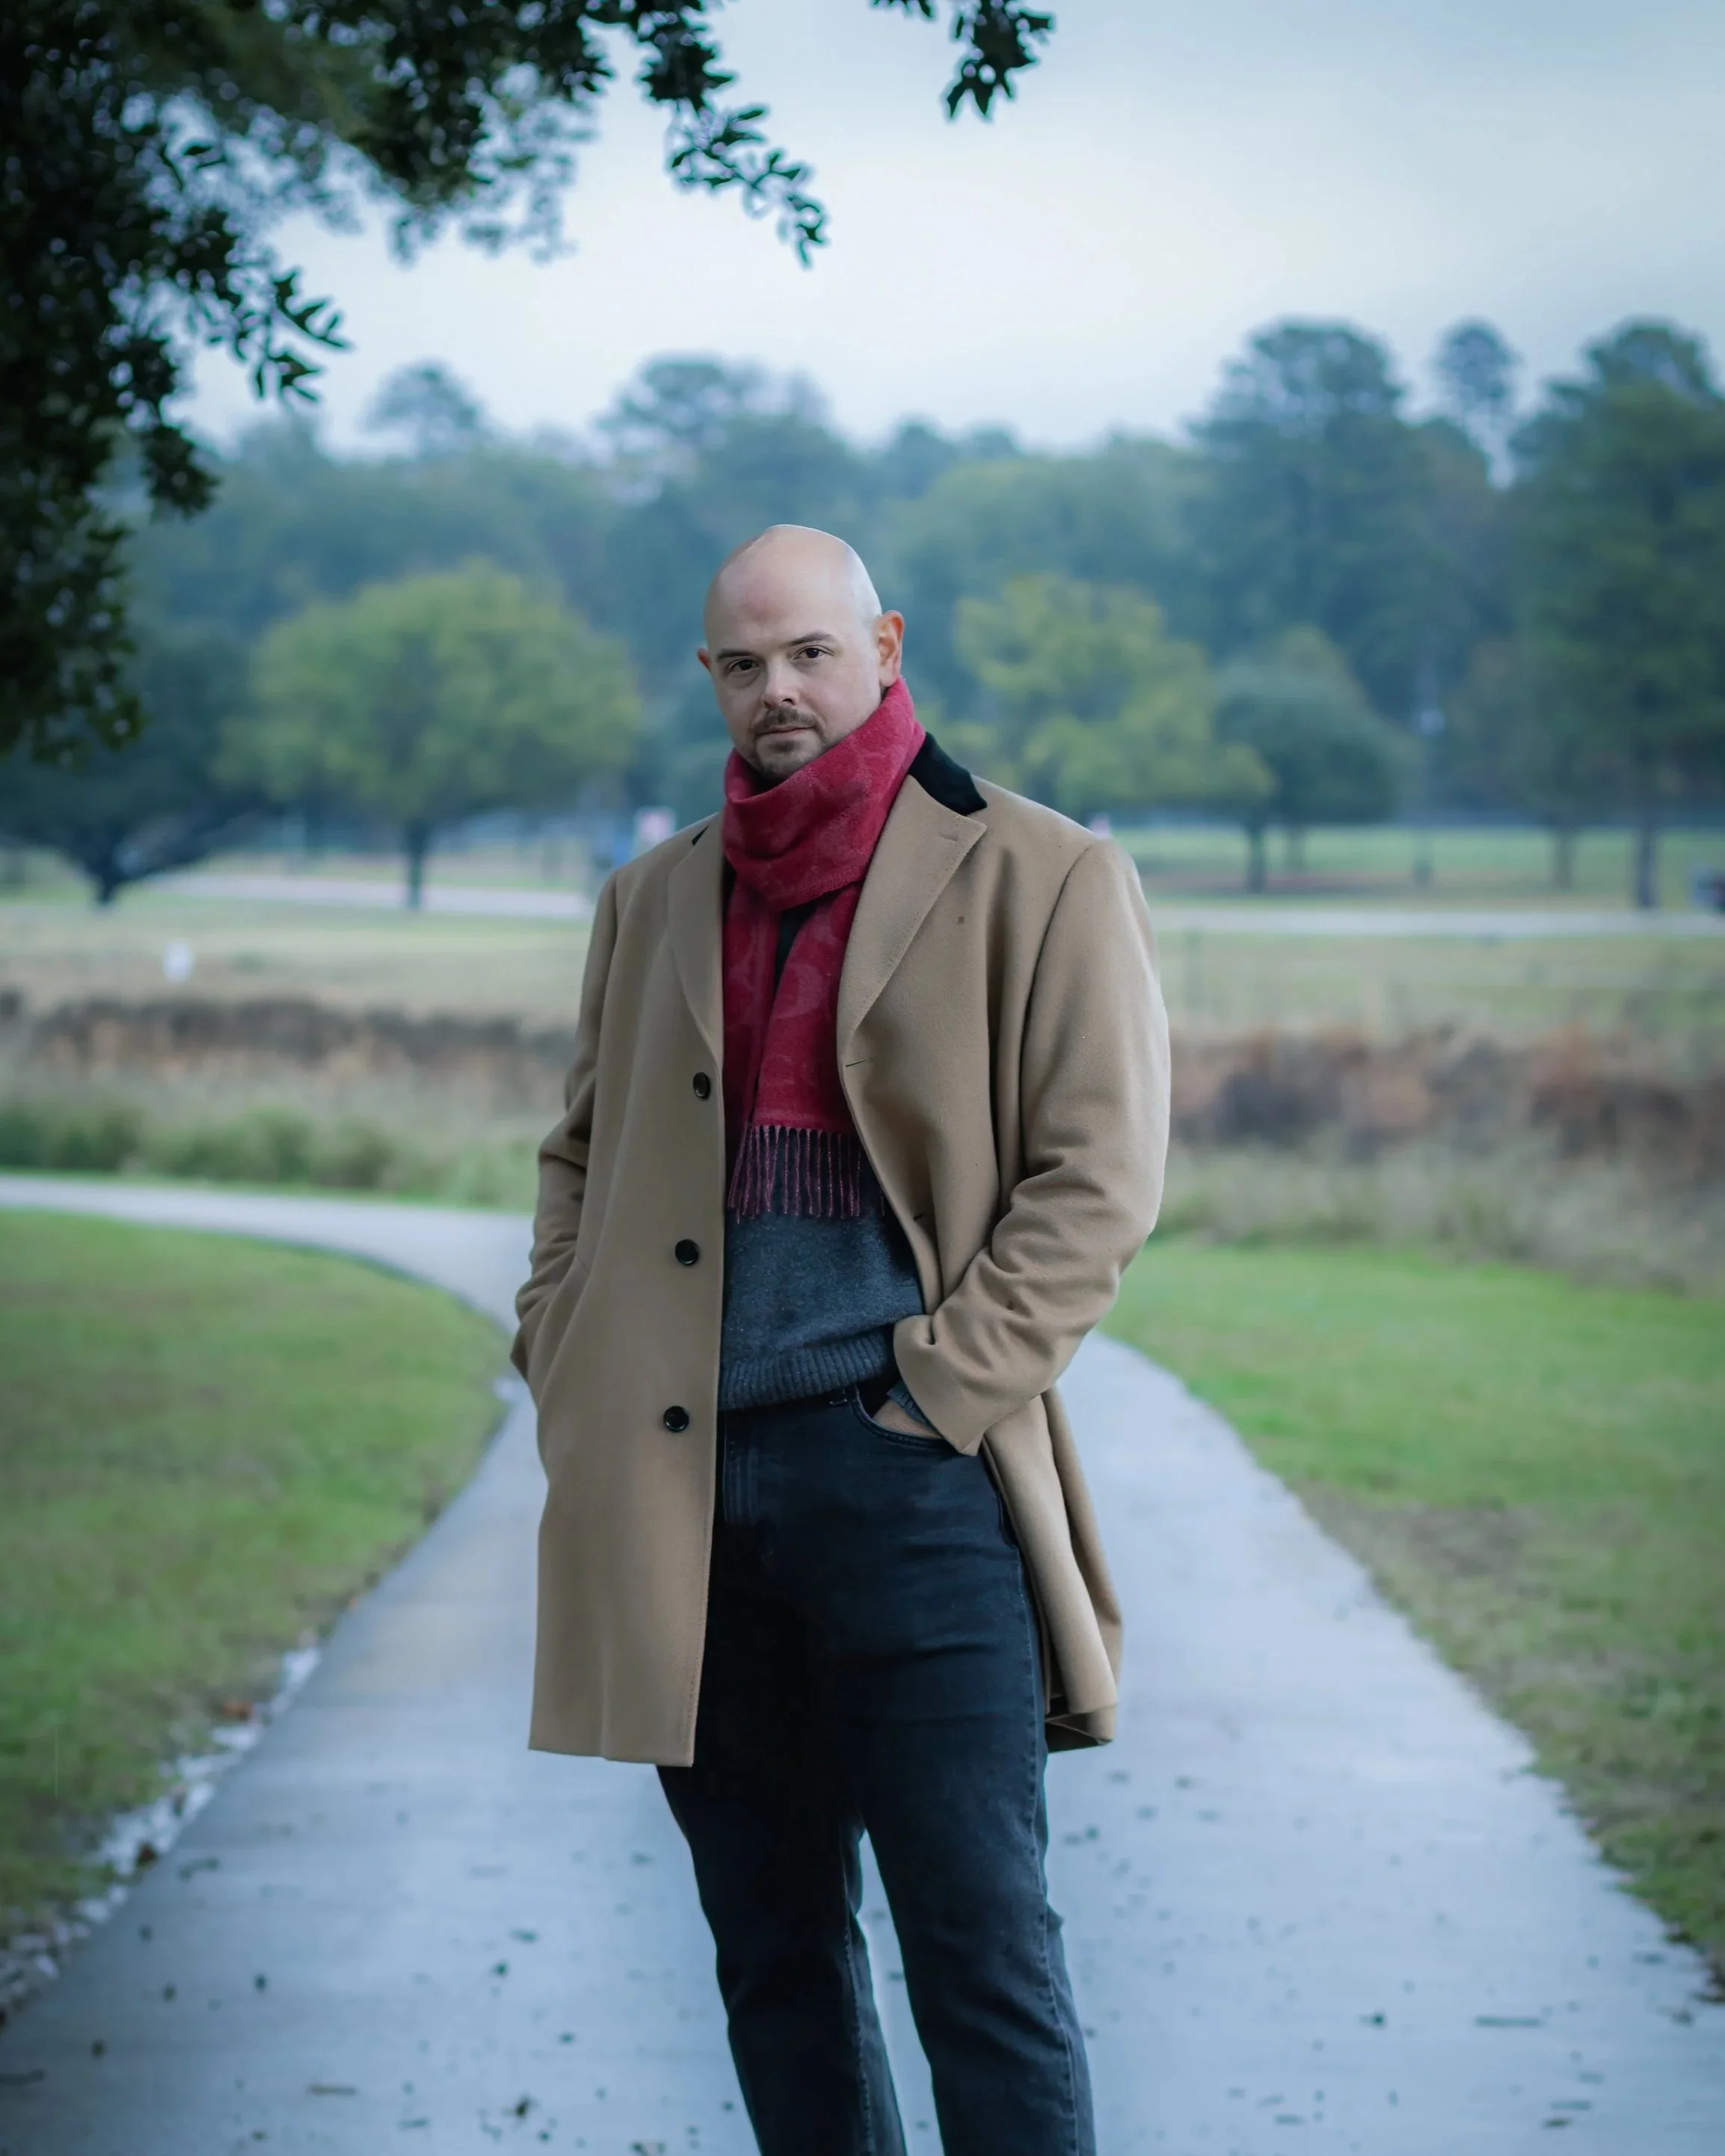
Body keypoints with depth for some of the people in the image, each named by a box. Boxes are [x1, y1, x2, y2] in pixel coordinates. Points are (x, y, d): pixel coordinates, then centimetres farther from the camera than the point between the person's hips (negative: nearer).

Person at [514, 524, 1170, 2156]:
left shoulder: (1034, 878, 0)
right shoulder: (654, 901, 16)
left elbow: (1097, 1179, -4)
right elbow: (581, 1151, 25)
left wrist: (943, 1391, -10)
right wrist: (561, 1368, 10)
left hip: (904, 1479, -5)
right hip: (680, 1485, 5)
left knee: (979, 1944, -5)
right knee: (770, 1944, 10)